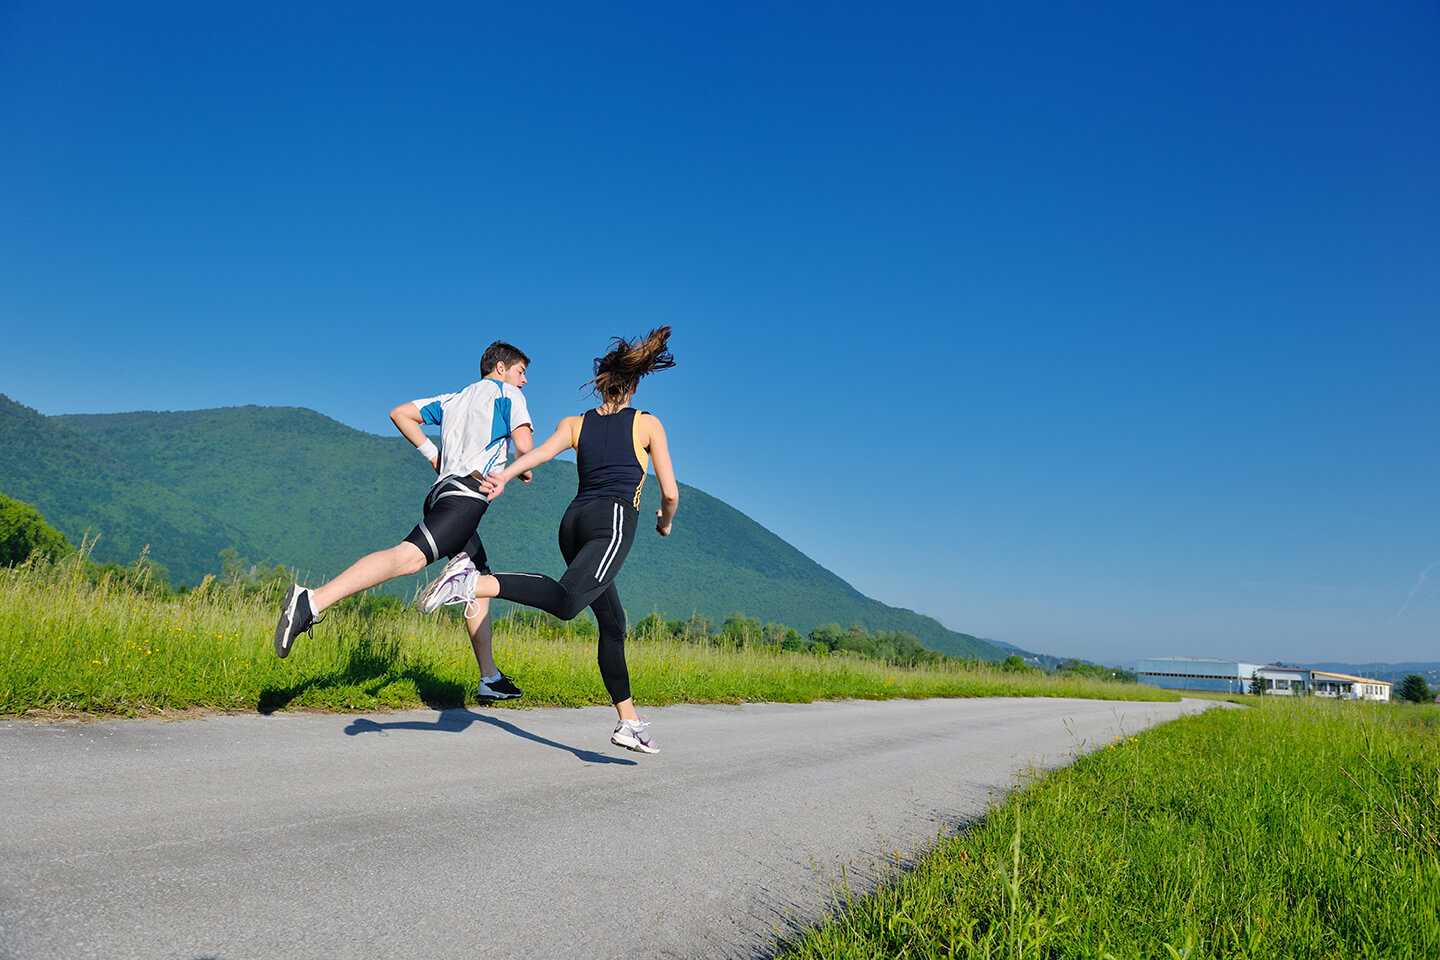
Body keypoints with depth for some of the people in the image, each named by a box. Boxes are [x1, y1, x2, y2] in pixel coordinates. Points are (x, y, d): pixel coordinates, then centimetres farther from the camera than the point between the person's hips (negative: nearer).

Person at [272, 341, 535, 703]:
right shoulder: (507, 393, 10)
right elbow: (524, 445, -2)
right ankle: (312, 601, -41)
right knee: (410, 556, -26)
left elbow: (400, 414, 27)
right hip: (468, 492, -9)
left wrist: (433, 455, 25)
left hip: (446, 488, 9)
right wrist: (525, 469, 19)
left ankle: (490, 679, 14)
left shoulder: (453, 399, 30)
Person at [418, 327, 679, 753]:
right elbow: (670, 492, 10)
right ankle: (477, 583, -49)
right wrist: (665, 522, 29)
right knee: (566, 601, -29)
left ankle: (629, 721, 14)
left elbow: (541, 451, -1)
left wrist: (504, 475, -14)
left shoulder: (574, 424, 21)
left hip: (574, 520, 6)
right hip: (614, 519, -6)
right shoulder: (647, 424, 14)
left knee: (613, 624, 14)